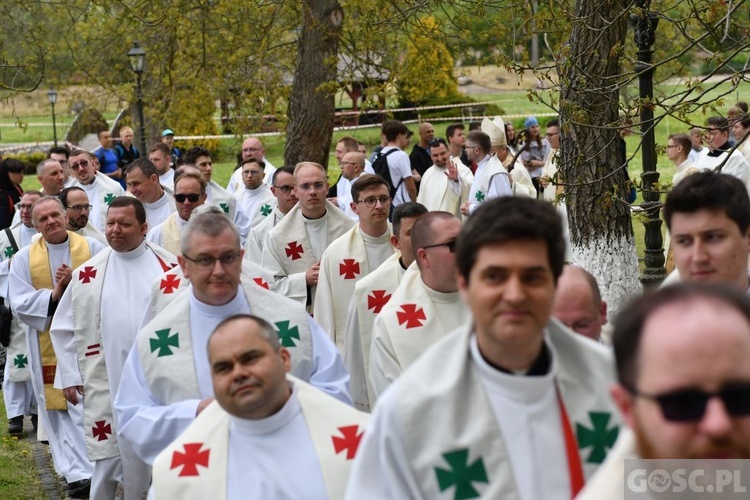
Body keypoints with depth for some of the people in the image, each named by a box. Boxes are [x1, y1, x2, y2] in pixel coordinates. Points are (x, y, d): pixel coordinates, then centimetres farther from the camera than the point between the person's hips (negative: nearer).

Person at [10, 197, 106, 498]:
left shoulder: (93, 248, 1)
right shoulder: (24, 258, 3)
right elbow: (20, 304, -5)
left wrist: (76, 282, -19)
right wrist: (55, 294, -18)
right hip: (49, 344, 1)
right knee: (61, 406, 0)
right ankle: (78, 471, 4)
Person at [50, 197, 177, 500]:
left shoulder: (169, 267, -1)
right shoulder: (88, 274, 2)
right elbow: (63, 329, 9)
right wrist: (70, 376, 4)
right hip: (108, 386, 0)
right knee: (110, 458, 2)